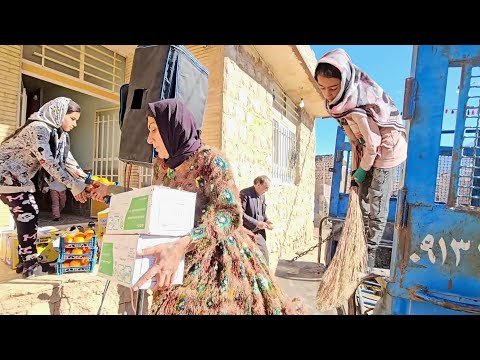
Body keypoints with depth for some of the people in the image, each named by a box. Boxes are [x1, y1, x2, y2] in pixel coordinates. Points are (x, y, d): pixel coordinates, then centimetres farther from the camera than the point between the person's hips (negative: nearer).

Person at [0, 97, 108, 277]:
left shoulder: (57, 132, 2)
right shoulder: (39, 129, -26)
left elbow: (67, 159, 1)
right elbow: (49, 163, -32)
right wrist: (74, 185, -32)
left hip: (20, 177, 9)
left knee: (29, 215, 11)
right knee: (27, 217, -7)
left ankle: (25, 260, 24)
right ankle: (29, 265, 5)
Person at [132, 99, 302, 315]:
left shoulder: (211, 160, -16)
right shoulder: (160, 166, 4)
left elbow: (231, 214, -28)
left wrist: (180, 245, -39)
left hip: (217, 255, -5)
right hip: (185, 260, 6)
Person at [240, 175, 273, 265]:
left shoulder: (262, 196, 10)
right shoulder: (245, 194, -15)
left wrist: (266, 221, 0)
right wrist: (256, 223, -22)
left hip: (260, 233, 8)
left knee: (264, 256, 12)